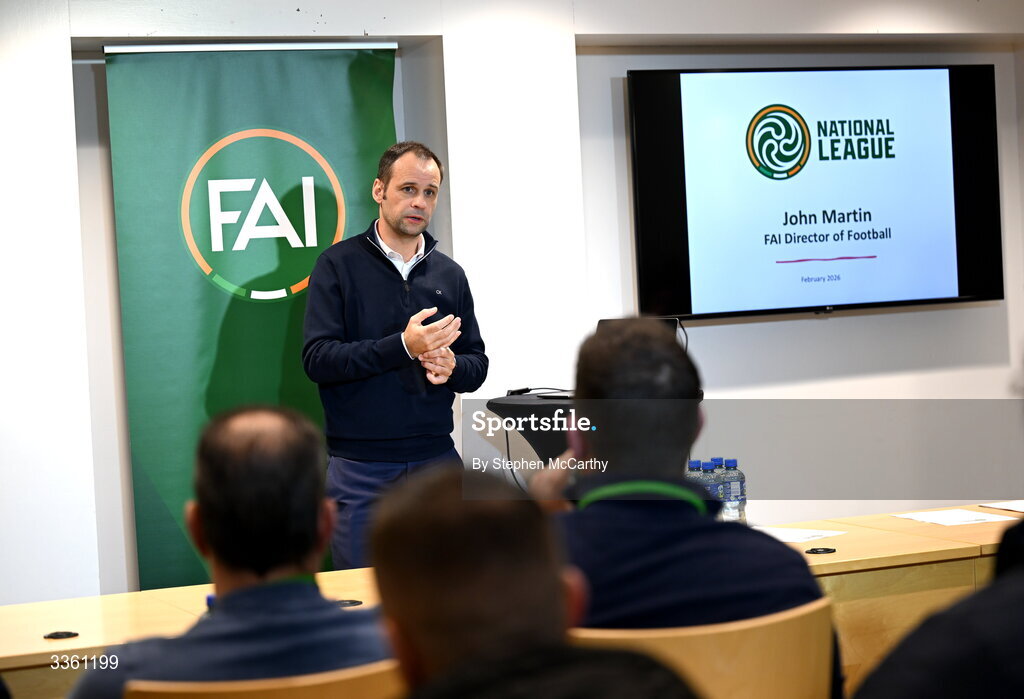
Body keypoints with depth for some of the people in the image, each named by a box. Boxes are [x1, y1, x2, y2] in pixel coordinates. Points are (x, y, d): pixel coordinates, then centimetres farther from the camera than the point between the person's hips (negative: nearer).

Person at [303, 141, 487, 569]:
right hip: (360, 468, -4)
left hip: (436, 459, 4)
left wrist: (452, 367, -9)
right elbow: (317, 359, -10)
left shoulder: (449, 274, 13)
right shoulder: (339, 265, -1)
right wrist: (403, 347, -20)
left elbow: (477, 363, 16)